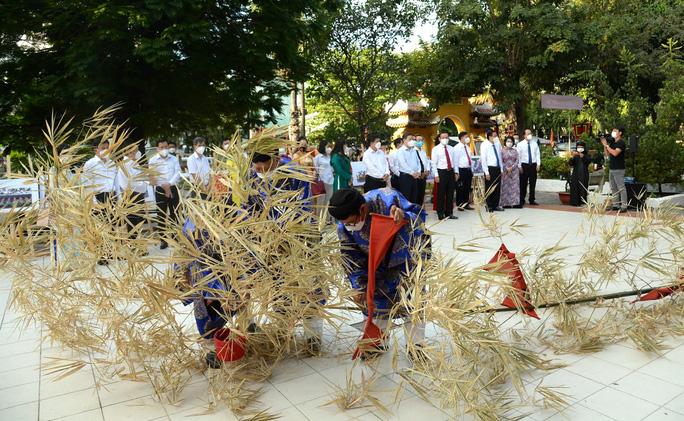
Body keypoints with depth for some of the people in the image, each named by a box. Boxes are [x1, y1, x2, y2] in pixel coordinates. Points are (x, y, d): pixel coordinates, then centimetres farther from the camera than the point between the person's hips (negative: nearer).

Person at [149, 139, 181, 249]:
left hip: (173, 189, 2)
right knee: (161, 214, 1)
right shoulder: (153, 160, 2)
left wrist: (169, 184, -16)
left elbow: (178, 173, -2)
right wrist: (164, 186, -13)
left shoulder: (174, 159, 9)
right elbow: (152, 176, -5)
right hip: (160, 190, -1)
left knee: (174, 213, 6)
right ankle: (163, 239, 8)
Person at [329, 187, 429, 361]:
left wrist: (404, 217, -51)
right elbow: (352, 258, -13)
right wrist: (359, 286, -15)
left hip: (409, 253, -3)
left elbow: (419, 216, -30)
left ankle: (415, 344, 14)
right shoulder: (344, 228, -25)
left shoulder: (389, 199, -40)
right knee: (375, 296, 6)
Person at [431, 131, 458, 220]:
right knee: (441, 194, -1)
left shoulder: (451, 149, 13)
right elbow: (434, 163, -6)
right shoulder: (436, 149, -2)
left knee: (450, 194, 8)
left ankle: (449, 213, 17)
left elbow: (455, 161, 15)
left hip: (451, 172, 5)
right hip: (441, 172, -5)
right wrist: (436, 175, -13)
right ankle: (440, 214, 8)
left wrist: (456, 172, 7)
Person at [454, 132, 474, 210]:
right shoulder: (457, 148, -9)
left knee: (468, 188, 11)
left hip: (468, 170, 8)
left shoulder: (467, 147, 15)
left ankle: (466, 204, 20)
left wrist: (471, 170, 15)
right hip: (461, 170, -8)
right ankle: (460, 205, 6)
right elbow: (455, 160, -12)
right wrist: (457, 172, -16)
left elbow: (470, 159, 19)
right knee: (460, 188, -2)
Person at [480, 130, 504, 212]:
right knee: (489, 188, 3)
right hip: (490, 168, -6)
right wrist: (486, 172, -15)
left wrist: (501, 169, 11)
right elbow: (483, 159, -12)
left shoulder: (497, 144, 9)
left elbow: (500, 157, 15)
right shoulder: (485, 145, -8)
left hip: (498, 168, 6)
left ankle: (496, 205, 22)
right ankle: (489, 206, 13)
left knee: (497, 188, 11)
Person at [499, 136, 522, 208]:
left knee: (515, 186, 2)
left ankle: (515, 203, 4)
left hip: (514, 171, 3)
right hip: (505, 172, -3)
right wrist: (507, 169, -13)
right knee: (505, 187, -2)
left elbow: (517, 160, 2)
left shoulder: (515, 150, 8)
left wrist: (512, 167, -11)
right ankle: (506, 203, 1)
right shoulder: (502, 151, 0)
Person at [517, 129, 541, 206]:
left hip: (533, 165, 3)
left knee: (533, 183, 7)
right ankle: (522, 200, 9)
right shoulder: (520, 144, 0)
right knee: (523, 184, 1)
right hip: (524, 165, -3)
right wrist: (519, 166, -9)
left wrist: (538, 164, 0)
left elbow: (538, 154, 9)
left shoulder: (535, 144, 10)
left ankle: (532, 200, 15)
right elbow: (518, 156, -3)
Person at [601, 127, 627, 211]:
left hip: (619, 169, -8)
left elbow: (615, 153, -22)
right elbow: (607, 154, 15)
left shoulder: (621, 143, -8)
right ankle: (615, 205, 14)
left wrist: (606, 145, -15)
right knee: (614, 188, 9)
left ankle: (624, 206, -7)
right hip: (612, 169, 8)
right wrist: (604, 145, 4)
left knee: (621, 188, -8)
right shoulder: (612, 142, 15)